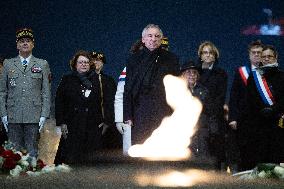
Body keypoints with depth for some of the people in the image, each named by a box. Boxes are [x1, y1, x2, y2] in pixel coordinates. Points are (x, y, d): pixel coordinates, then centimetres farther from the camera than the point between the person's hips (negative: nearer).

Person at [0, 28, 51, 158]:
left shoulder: (42, 64, 10)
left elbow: (46, 92, 6)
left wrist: (44, 115, -2)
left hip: (34, 117, -1)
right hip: (13, 117, 1)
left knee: (32, 151, 0)